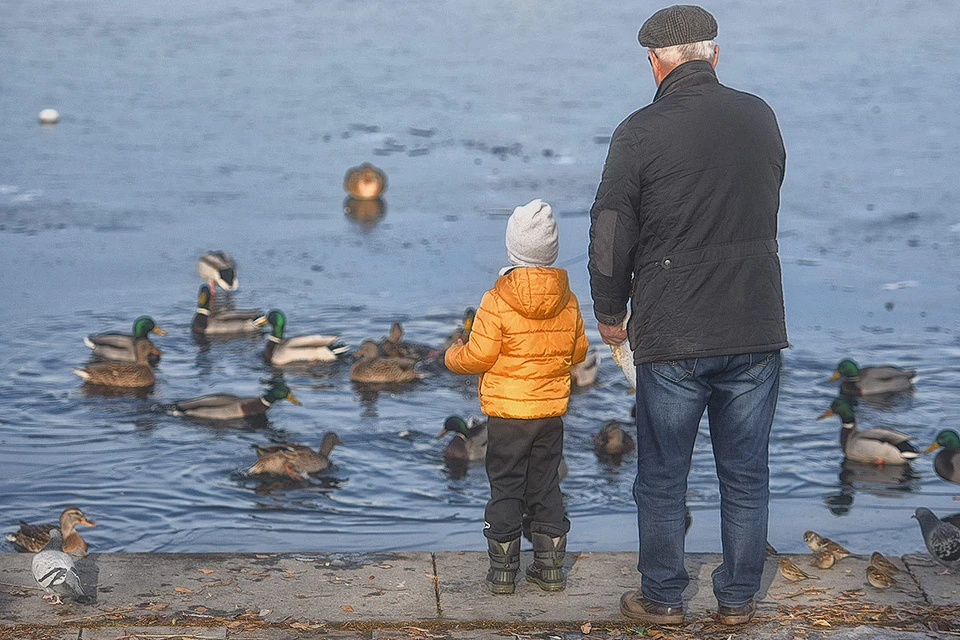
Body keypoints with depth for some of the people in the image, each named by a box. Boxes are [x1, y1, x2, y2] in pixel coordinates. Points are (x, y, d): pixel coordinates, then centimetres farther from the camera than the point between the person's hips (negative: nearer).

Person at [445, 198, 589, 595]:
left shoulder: (497, 302, -15)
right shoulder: (568, 301, -1)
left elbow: (478, 357, -13)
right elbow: (578, 352, 9)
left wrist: (453, 356, 8)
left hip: (506, 414, -4)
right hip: (552, 412, 4)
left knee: (505, 489, 5)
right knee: (546, 488, 13)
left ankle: (502, 570, 8)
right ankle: (550, 568, 16)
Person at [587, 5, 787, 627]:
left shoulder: (641, 132, -10)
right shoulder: (760, 117, 3)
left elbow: (610, 236, -7)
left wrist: (610, 312, 8)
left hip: (672, 340, -3)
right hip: (757, 330, 4)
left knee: (663, 479, 11)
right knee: (747, 476, 13)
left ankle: (662, 598, 21)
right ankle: (739, 598, 22)